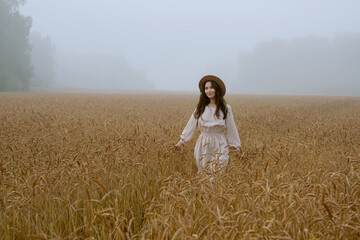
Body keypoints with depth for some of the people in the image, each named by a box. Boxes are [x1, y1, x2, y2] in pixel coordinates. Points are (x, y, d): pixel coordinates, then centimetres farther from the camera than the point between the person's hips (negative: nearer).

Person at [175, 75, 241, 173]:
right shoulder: (200, 108, 4)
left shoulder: (226, 108, -1)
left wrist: (236, 146, 6)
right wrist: (182, 140, 2)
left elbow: (231, 128, 3)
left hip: (219, 146, -2)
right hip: (203, 146, 2)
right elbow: (191, 125, 6)